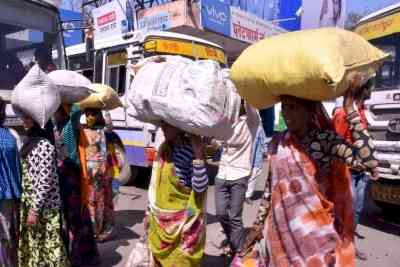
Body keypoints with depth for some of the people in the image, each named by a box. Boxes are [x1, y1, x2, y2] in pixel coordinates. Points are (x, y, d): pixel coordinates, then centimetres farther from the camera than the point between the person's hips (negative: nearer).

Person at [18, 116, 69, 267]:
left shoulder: (44, 145, -19)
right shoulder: (31, 141, 9)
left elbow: (45, 181, -20)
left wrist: (35, 209, -17)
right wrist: (30, 206, 16)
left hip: (44, 205, -9)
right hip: (29, 202, 9)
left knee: (48, 243, 3)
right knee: (32, 244, 20)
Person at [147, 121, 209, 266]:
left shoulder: (191, 150, -18)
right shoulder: (164, 147, 3)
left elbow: (200, 187, -24)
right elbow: (156, 184, 10)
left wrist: (198, 155, -31)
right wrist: (150, 212, 14)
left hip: (182, 223, -6)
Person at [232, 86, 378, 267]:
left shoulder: (325, 139, -13)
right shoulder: (277, 142, 1)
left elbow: (366, 160, -30)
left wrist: (350, 110, -27)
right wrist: (258, 223, 12)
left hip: (314, 232, -4)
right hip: (278, 229, 5)